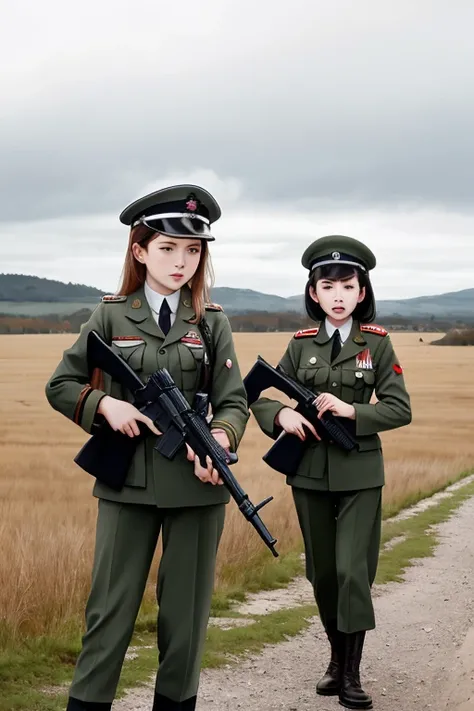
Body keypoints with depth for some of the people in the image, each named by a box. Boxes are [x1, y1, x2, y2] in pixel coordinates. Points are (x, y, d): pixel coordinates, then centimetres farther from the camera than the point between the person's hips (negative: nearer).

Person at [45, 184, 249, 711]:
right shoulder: (110, 316, 3)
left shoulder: (211, 322, 4)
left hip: (197, 482, 1)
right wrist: (106, 404, -12)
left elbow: (234, 401, 0)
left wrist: (220, 439, -21)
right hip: (126, 482, -1)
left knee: (186, 609, 9)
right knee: (111, 607, 2)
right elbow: (59, 386, 7)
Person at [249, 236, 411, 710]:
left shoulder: (377, 343, -4)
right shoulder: (302, 344, 3)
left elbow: (400, 409, -7)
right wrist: (281, 415, -16)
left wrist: (351, 411, -21)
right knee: (323, 573, 11)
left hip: (360, 474, -3)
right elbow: (261, 397, 6)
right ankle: (336, 659, 28)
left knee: (353, 572, -8)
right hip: (310, 472, 3)